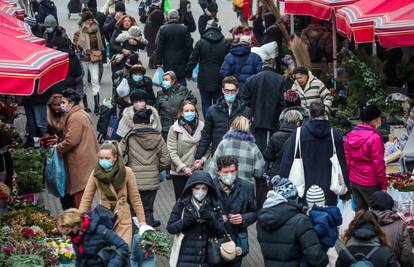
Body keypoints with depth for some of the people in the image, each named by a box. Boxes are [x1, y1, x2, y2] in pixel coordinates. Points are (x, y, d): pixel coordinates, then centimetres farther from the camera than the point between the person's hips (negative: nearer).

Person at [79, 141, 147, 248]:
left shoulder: (127, 172, -11)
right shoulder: (96, 174, -7)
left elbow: (135, 198, -4)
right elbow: (86, 199, -4)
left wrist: (142, 222, -3)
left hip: (123, 220, -1)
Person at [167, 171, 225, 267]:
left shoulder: (214, 206, 3)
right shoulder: (182, 204, -3)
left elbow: (221, 231, 0)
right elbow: (170, 228, -3)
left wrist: (212, 220, -19)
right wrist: (185, 221, -22)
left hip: (207, 258, 2)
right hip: (185, 258, -2)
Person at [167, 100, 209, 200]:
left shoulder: (202, 126, 1)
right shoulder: (174, 128, -5)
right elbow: (172, 151, -7)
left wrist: (202, 160, -11)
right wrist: (183, 168, -14)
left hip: (197, 171, 1)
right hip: (179, 172, -1)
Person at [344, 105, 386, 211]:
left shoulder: (350, 135, 4)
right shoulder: (374, 137, -17)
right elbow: (378, 163, -15)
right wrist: (383, 185, -8)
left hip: (353, 181, 7)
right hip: (369, 184, -7)